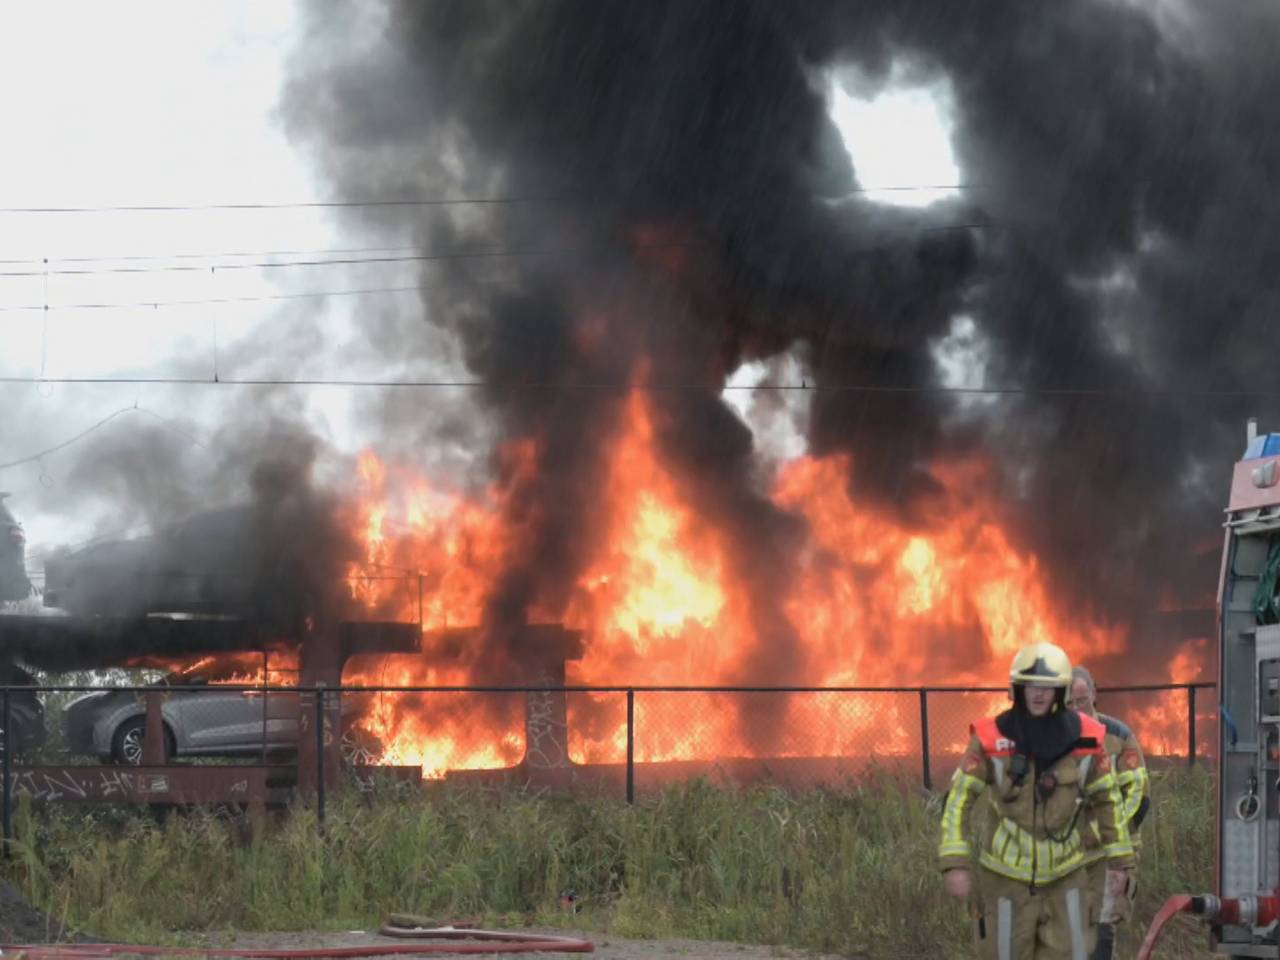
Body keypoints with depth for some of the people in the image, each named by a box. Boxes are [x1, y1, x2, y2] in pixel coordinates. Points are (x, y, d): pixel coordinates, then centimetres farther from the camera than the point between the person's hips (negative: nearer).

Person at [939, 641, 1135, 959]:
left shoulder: (1084, 738, -5)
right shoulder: (992, 739, -13)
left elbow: (1106, 799, 7)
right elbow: (959, 798, -9)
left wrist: (1119, 859, 7)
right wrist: (955, 864, -15)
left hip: (1065, 875, 2)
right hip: (1006, 873, -2)